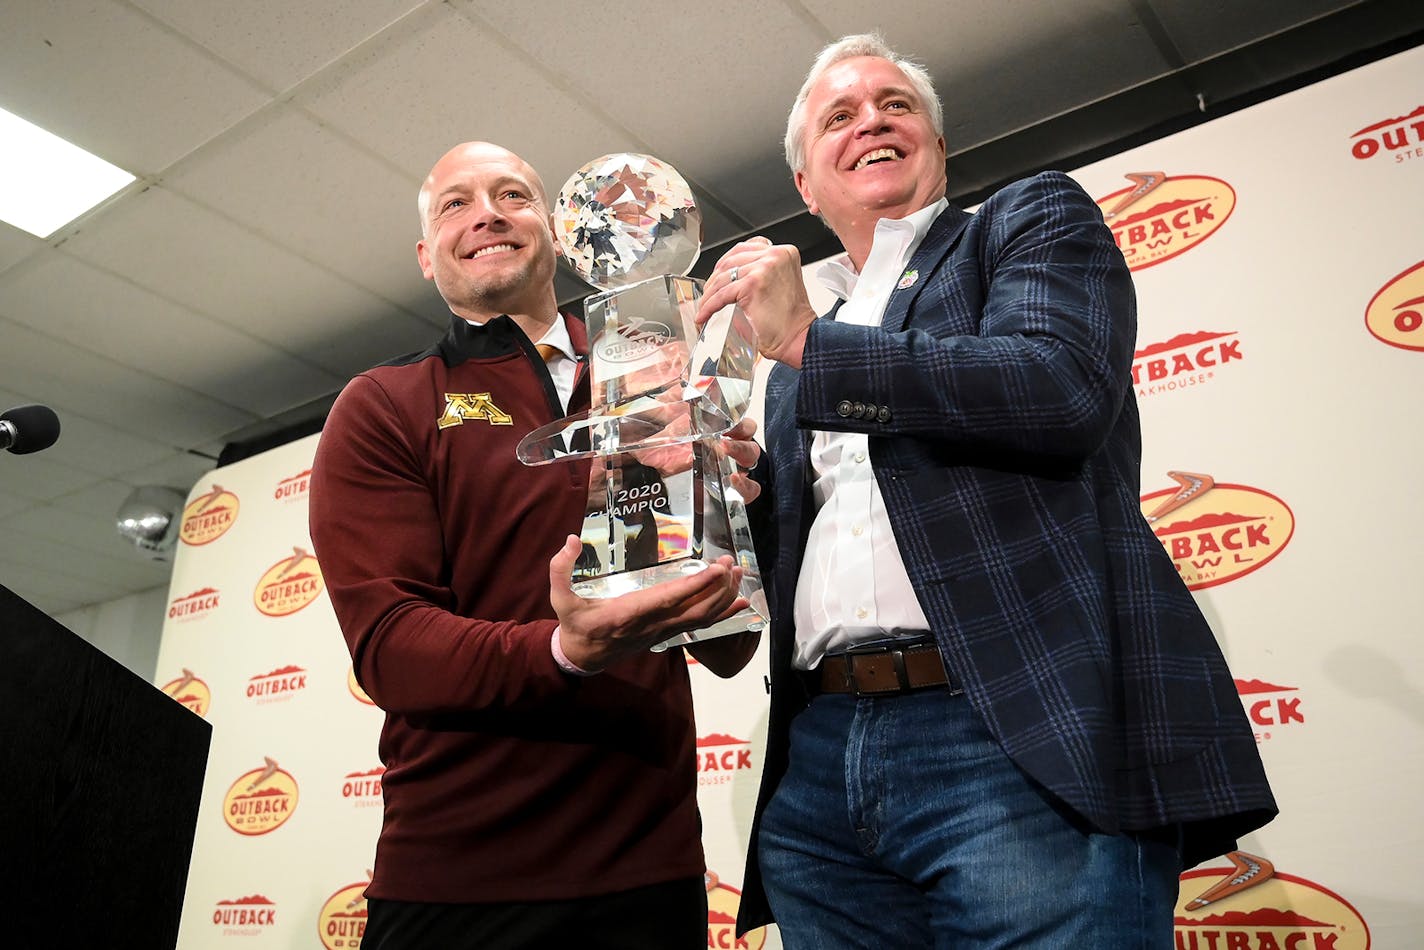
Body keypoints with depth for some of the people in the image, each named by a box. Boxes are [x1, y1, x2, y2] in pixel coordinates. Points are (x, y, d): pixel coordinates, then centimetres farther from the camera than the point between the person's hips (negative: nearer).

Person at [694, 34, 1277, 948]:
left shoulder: (1037, 217, 11)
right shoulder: (795, 373, 24)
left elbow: (1063, 387, -10)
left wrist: (808, 342, -7)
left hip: (1026, 752, -4)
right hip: (818, 762, 5)